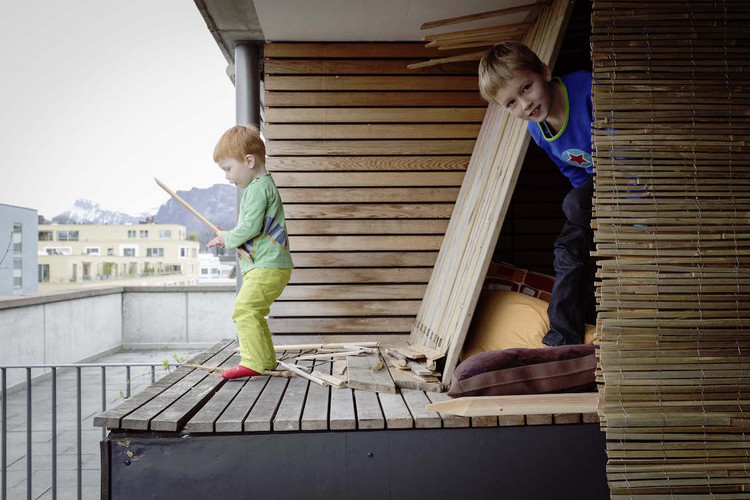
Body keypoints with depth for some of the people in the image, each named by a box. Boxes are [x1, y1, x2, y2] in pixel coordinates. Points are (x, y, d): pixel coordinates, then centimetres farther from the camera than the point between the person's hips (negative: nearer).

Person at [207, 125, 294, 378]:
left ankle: (252, 362, -19)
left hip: (268, 267, -11)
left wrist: (228, 238, -5)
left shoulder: (258, 187, -13)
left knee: (244, 309, -17)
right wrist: (228, 238, 13)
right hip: (266, 266, 11)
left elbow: (251, 226, -22)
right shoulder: (262, 185, 21)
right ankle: (267, 360, 28)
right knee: (254, 314, 19)